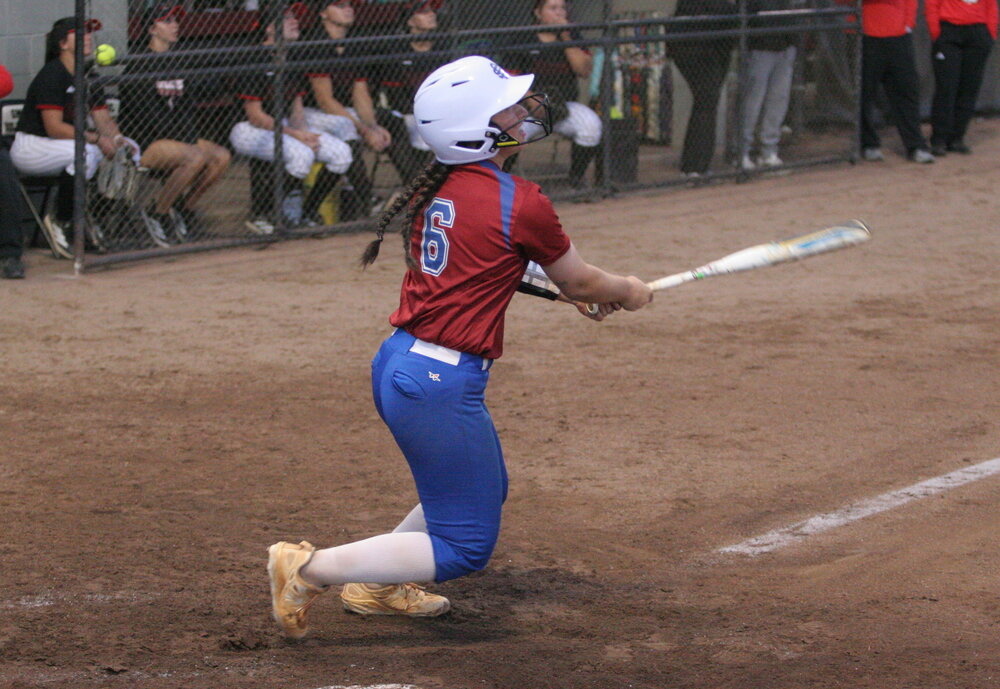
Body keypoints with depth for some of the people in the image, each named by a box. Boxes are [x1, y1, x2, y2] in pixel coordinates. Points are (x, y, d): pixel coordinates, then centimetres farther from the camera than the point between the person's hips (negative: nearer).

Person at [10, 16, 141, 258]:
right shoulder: (52, 75, -18)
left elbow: (103, 118, 7)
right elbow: (54, 127, -25)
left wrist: (117, 137, -15)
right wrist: (96, 138, -29)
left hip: (63, 144, 9)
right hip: (31, 146, -9)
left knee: (129, 149, -3)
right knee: (86, 152, -36)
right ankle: (59, 222, -23)